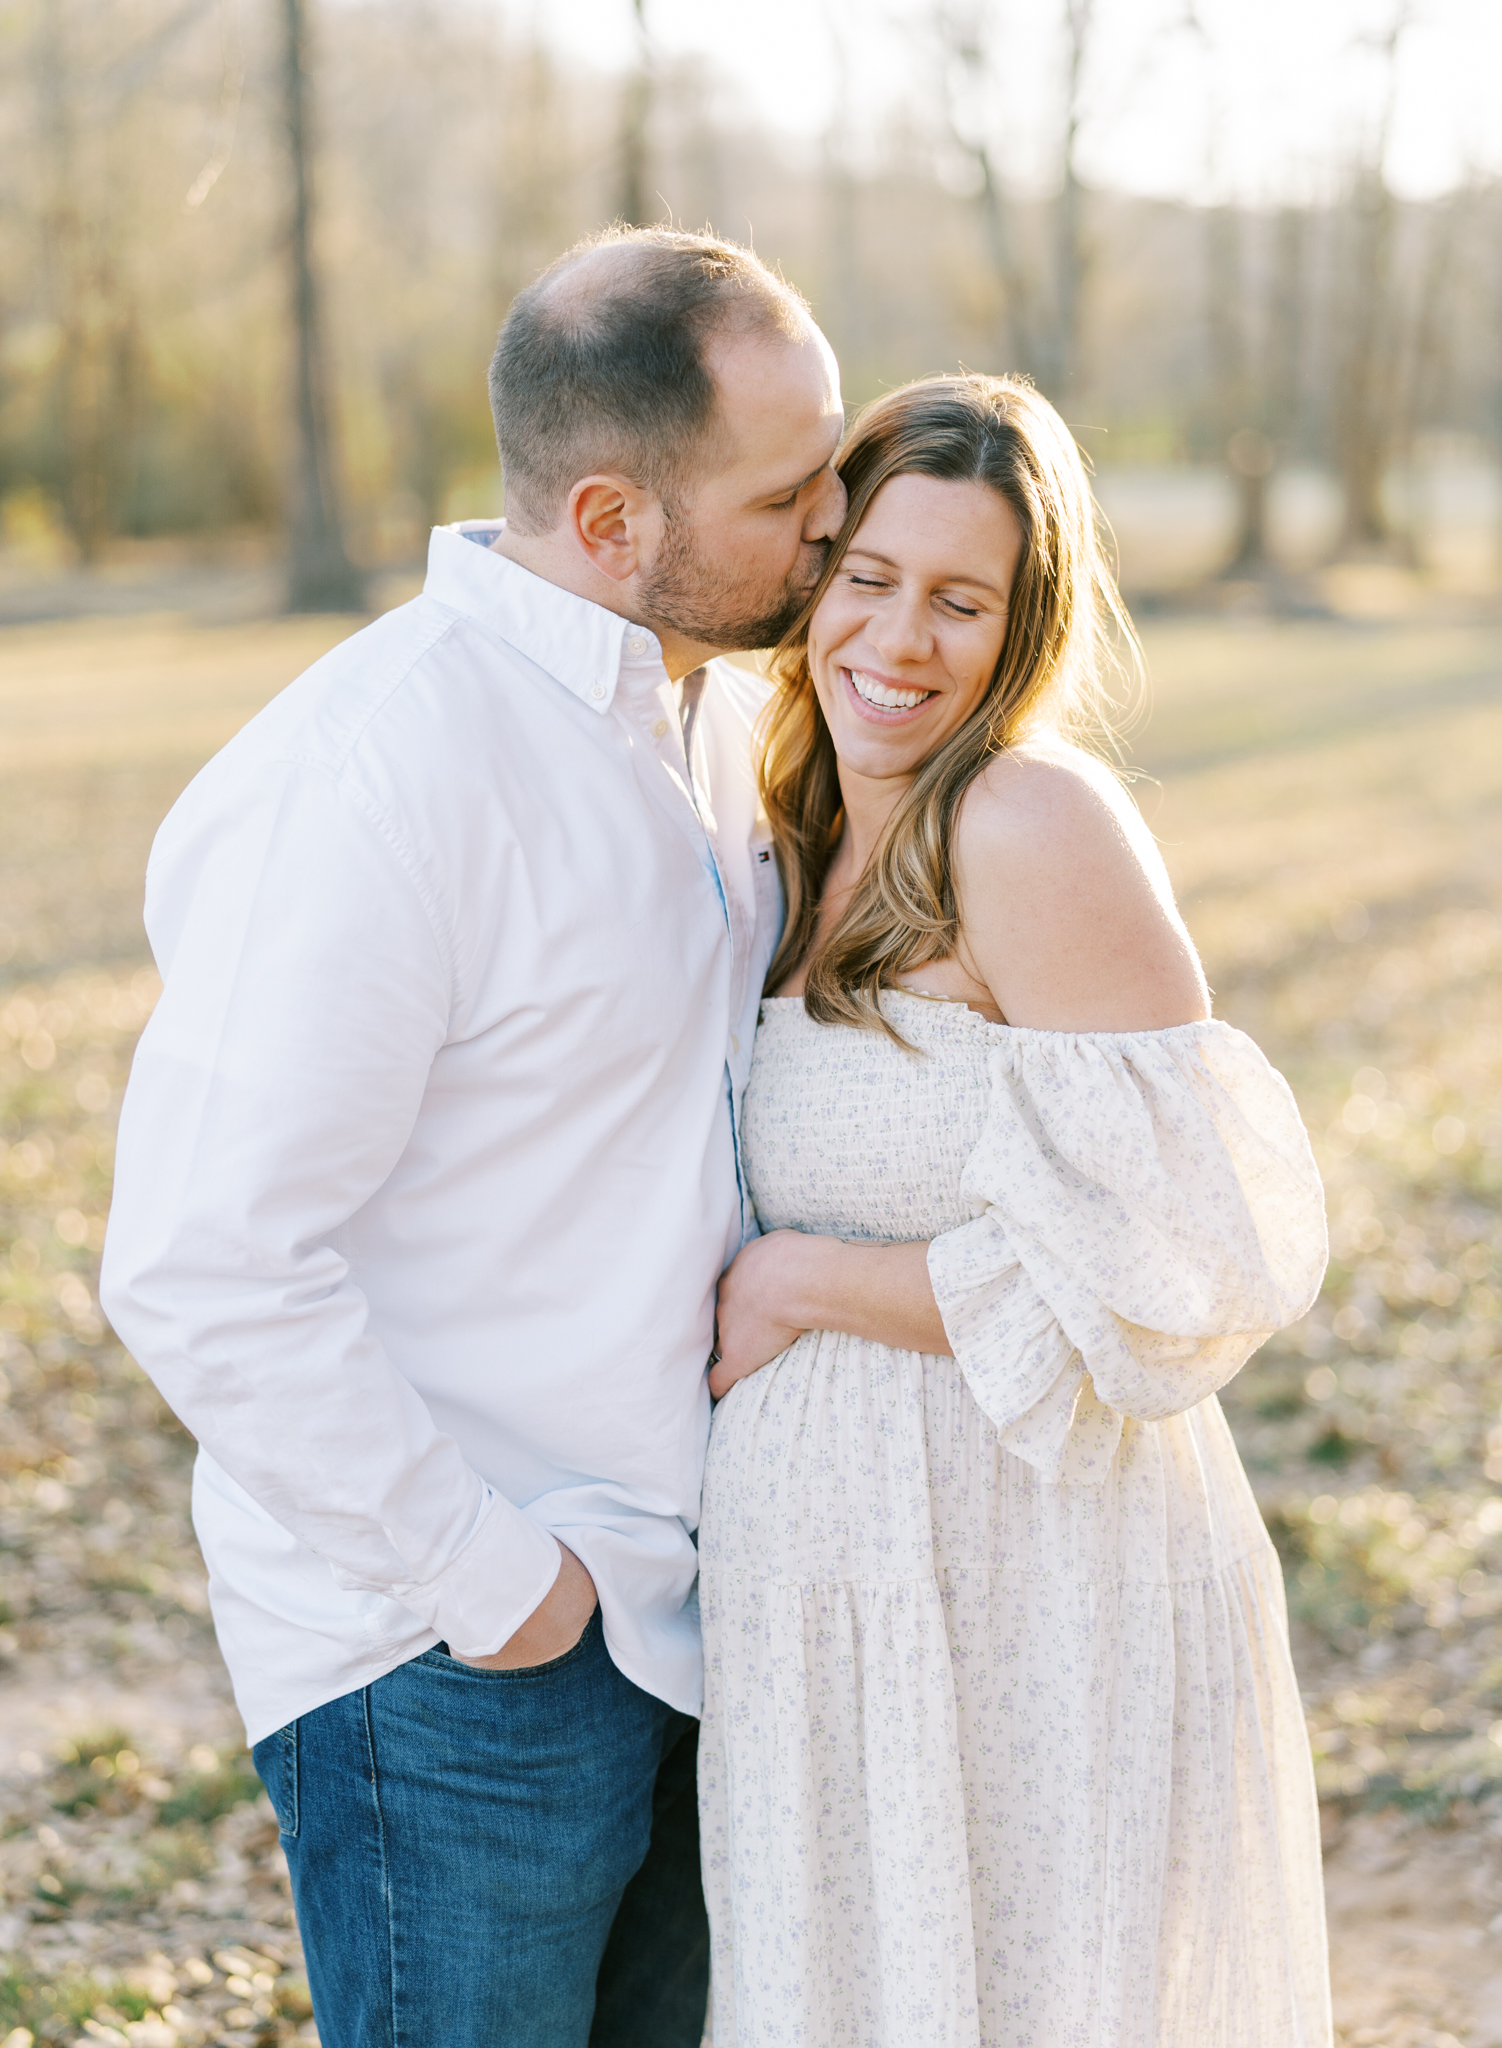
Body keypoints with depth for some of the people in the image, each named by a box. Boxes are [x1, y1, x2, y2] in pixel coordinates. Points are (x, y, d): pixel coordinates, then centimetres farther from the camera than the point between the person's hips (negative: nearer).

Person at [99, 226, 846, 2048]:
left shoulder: (719, 704, 5)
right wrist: (480, 1583, -19)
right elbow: (204, 1270, -25)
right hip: (454, 1653, -8)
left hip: (682, 1601, 8)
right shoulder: (375, 774, -23)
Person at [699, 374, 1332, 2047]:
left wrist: (802, 1284, -15)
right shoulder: (825, 850, 8)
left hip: (1023, 1592, -8)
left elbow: (1169, 1252, -22)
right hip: (848, 1581, 8)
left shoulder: (1036, 819, -17)